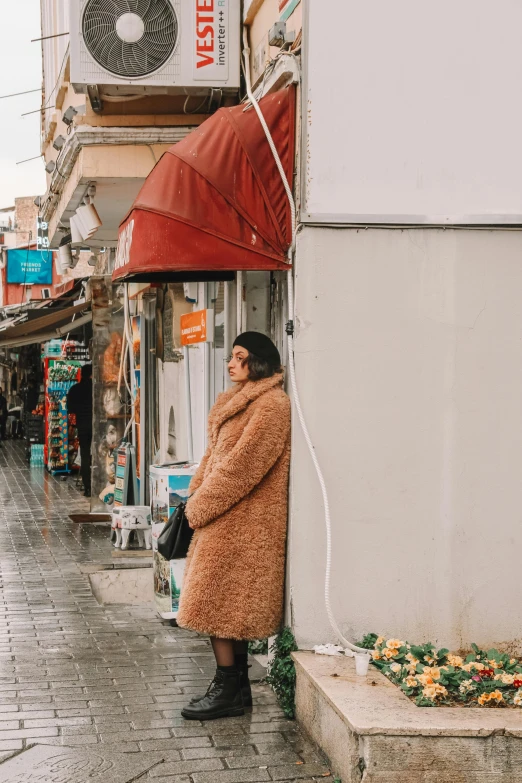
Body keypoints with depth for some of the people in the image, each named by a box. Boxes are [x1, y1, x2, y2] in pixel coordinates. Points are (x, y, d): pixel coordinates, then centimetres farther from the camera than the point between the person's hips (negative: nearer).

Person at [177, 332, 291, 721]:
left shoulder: (270, 405, -16)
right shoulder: (241, 401, 17)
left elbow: (242, 465, -20)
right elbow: (215, 455, 19)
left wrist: (200, 506, -14)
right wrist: (196, 493, 6)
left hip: (241, 523, -10)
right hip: (228, 519, 10)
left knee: (220, 604, -7)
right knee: (232, 606, 12)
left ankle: (228, 690, 0)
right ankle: (237, 687, 19)